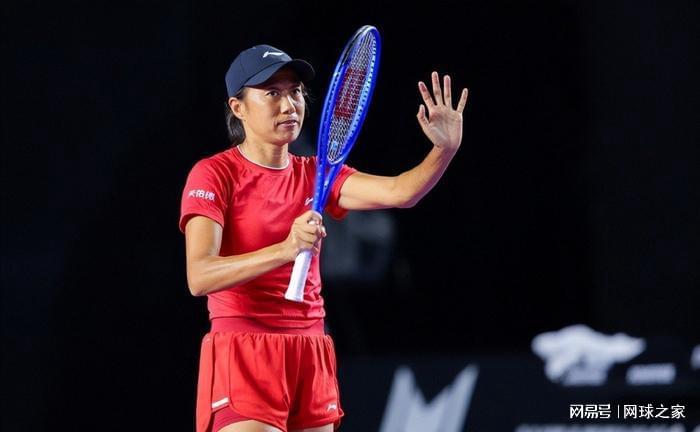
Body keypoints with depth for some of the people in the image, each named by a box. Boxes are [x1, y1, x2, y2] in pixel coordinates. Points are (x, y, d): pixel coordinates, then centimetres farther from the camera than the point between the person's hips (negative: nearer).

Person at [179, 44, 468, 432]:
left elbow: (398, 192, -4)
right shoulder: (213, 175, -5)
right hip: (242, 355, -6)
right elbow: (199, 277, -19)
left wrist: (445, 150, -23)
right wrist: (286, 249, -31)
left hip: (311, 357, 6)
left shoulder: (315, 175, 12)